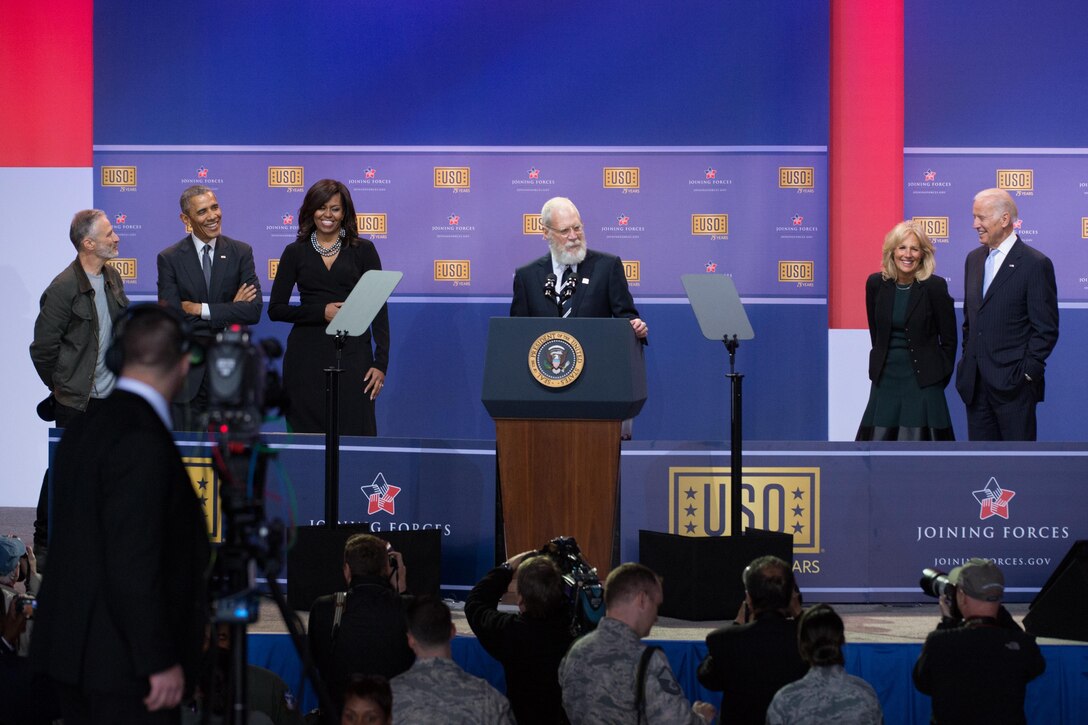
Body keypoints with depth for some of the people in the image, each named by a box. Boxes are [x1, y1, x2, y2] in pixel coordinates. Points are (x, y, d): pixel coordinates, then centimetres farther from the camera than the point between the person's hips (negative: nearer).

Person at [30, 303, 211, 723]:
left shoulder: (82, 430, 11)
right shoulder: (142, 443, -18)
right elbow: (134, 564, -21)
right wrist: (160, 661, -18)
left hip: (74, 652, 9)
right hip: (124, 659, -9)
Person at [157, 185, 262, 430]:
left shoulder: (241, 253, 3)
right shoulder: (169, 259, -1)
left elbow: (254, 311, -8)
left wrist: (200, 309, -13)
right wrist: (229, 310, -11)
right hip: (188, 372, -1)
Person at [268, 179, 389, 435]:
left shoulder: (363, 250, 5)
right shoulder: (295, 252, 7)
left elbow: (379, 310, 2)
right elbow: (275, 309, 5)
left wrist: (381, 363, -6)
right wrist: (321, 312, -10)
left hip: (352, 354, -1)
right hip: (306, 356, 1)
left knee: (356, 433, -6)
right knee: (307, 434, 0)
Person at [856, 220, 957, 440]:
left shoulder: (934, 286, -9)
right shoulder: (876, 284, 0)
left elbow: (948, 340, -1)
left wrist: (939, 380, 1)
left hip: (922, 379, -3)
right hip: (885, 379, 3)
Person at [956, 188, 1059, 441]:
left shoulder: (1035, 264, -8)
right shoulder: (974, 259, 14)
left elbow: (1046, 329, -9)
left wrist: (1027, 372, -13)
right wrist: (967, 360, 13)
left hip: (1012, 383, -7)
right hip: (975, 382, 7)